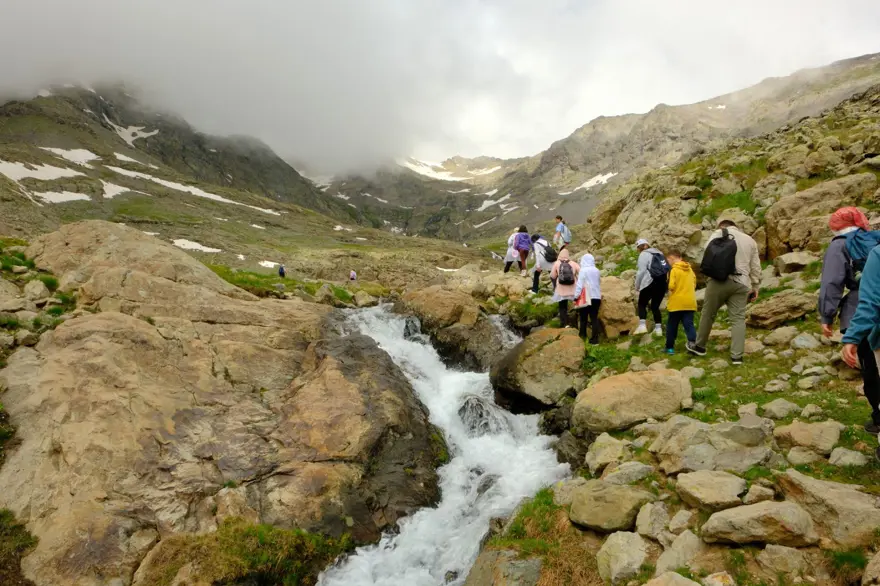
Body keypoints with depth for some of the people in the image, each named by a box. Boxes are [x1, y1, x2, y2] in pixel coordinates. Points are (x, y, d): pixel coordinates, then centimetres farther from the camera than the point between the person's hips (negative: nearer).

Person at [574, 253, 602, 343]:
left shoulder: (583, 270, -9)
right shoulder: (597, 271, 7)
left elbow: (580, 284, -12)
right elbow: (599, 283, 16)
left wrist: (576, 296, -9)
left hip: (586, 298, -4)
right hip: (596, 297, 4)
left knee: (583, 318, 7)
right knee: (594, 318, 5)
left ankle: (582, 336, 10)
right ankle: (595, 338, 1)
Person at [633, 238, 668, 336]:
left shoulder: (644, 254, 0)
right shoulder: (659, 253, 22)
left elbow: (641, 271, -7)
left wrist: (637, 286, 2)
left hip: (650, 283, -7)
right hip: (663, 283, 7)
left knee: (642, 304, 3)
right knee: (655, 306, 14)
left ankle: (642, 326, -13)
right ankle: (658, 328, 6)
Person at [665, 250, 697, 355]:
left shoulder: (674, 270, -9)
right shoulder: (690, 269, 12)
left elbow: (671, 286, -17)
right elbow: (694, 284, 17)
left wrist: (670, 289, 4)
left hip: (677, 303, -5)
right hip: (690, 303, 5)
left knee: (671, 326, 8)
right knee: (689, 325, 1)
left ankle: (669, 347, 14)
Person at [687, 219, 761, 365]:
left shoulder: (717, 234, 11)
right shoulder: (750, 240, 22)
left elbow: (707, 255, 0)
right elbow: (755, 266, 19)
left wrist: (710, 273, 6)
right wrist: (755, 286, 23)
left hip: (719, 281, -3)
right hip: (741, 284, 3)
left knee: (708, 314, 10)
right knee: (738, 319, 3)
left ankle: (699, 346, 23)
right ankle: (737, 356, 0)